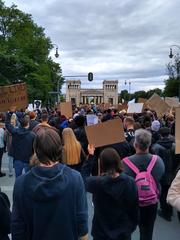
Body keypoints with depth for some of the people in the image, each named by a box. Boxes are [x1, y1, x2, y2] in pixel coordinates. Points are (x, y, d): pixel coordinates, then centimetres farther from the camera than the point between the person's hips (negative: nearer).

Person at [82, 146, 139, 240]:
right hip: (124, 232, 1)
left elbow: (83, 179, -1)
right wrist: (132, 226, 10)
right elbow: (135, 207, -7)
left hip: (101, 232, -1)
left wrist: (90, 156, -1)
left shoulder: (97, 183, -23)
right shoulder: (130, 182, -19)